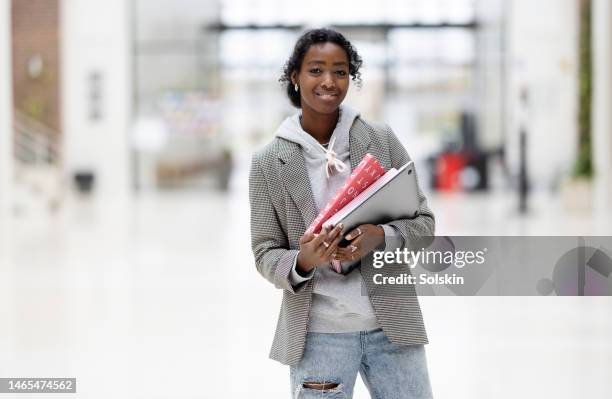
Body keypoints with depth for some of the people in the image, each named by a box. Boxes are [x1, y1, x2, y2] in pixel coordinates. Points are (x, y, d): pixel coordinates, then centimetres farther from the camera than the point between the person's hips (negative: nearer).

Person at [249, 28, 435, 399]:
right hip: (318, 333, -1)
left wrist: (379, 237, -17)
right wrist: (303, 261, -20)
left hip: (393, 325, 1)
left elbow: (424, 222, 4)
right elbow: (266, 254, 1)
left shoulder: (382, 139, 2)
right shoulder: (268, 162, 0)